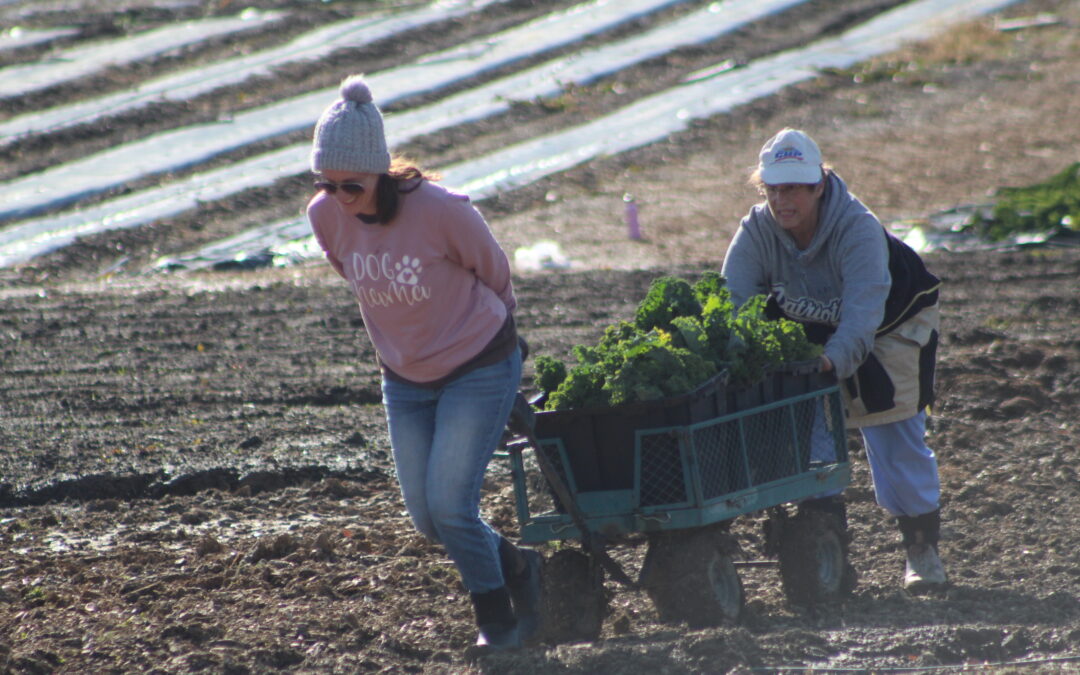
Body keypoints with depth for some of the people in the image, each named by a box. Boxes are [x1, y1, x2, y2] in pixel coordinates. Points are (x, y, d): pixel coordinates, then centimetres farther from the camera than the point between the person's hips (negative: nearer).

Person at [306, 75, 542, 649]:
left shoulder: (439, 210, -27)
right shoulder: (326, 217, -13)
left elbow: (494, 272, -8)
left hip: (480, 369, -5)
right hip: (405, 379, 5)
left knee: (449, 503, -12)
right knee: (426, 517, 5)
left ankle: (497, 618, 13)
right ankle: (516, 568, 33)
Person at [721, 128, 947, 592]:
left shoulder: (858, 228, -35)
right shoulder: (756, 232, -22)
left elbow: (863, 311, -44)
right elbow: (732, 303, -28)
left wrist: (834, 359, -61)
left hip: (887, 330, -3)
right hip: (809, 336, 3)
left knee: (896, 442, -6)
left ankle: (922, 549, 10)